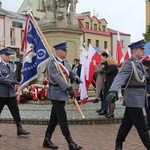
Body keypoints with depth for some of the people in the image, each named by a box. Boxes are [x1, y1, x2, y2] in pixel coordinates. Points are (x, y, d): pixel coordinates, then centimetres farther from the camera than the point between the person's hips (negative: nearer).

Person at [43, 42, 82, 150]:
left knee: (55, 118, 13)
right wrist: (69, 88, -33)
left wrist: (76, 79, -11)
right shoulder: (53, 63, -14)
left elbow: (71, 74, 12)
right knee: (63, 119, -6)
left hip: (62, 93, 9)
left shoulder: (66, 63, 14)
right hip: (56, 93, -9)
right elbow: (57, 77, -25)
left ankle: (47, 141, 23)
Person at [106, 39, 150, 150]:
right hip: (133, 97, -9)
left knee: (127, 122, 16)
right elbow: (120, 77, -31)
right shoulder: (129, 64, -17)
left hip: (138, 97, 9)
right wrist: (113, 91, -46)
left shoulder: (139, 63, 11)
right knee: (141, 125, 0)